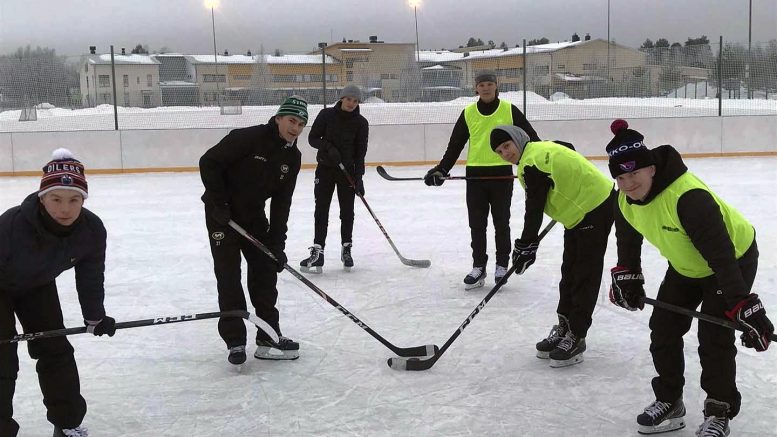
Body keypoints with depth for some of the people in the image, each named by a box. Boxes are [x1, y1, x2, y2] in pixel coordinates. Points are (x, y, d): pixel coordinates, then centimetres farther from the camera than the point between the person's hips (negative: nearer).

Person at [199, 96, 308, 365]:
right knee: (228, 275, -6)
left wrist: (277, 243, -5)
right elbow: (209, 162, -20)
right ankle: (235, 341, 2)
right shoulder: (247, 138, -23)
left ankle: (269, 338, 13)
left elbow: (281, 203, -1)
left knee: (266, 270, 5)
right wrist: (218, 203, -21)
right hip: (222, 212, -7)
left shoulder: (292, 157, -3)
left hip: (254, 214, 7)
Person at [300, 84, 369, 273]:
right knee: (321, 210, -2)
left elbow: (360, 151, -6)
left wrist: (359, 177, -13)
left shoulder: (361, 123, -4)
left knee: (347, 211, 5)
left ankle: (346, 249, 19)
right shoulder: (326, 115, -5)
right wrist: (329, 147, -21)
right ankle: (317, 252, -2)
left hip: (347, 170, 0)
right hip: (325, 168, 0)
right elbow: (312, 138, -3)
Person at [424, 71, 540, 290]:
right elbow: (455, 144, 8)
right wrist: (441, 169, 0)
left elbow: (530, 136, 0)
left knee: (501, 223, 8)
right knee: (477, 224, 6)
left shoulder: (509, 110, -2)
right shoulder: (468, 113, 5)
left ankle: (502, 265, 19)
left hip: (502, 174, -2)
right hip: (475, 175, 2)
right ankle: (478, 266, 16)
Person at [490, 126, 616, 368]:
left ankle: (575, 338, -3)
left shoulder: (533, 162, -21)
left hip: (595, 207, -11)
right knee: (570, 272, 14)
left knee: (585, 274, -6)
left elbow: (534, 208, -22)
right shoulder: (542, 148, 8)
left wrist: (526, 245, -16)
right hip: (580, 209, 11)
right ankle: (564, 328, 22)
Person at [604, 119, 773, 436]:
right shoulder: (626, 200, -14)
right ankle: (669, 402, 21)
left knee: (714, 336, -12)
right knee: (663, 327, 5)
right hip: (685, 265, 7)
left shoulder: (688, 197, -39)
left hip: (735, 258, -7)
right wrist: (626, 276, 1)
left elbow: (721, 254, -40)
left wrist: (744, 306, -42)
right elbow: (628, 238, 7)